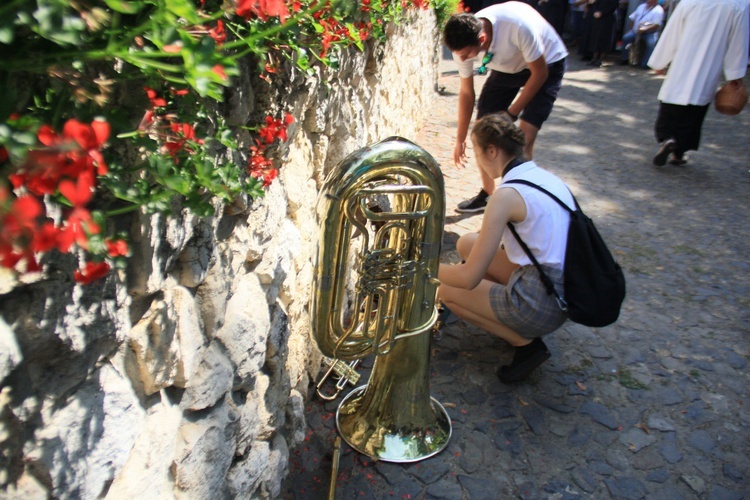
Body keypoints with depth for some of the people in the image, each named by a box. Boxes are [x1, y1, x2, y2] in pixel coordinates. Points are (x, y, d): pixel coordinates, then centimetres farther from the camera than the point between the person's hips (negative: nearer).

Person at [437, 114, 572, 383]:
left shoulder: (507, 195, -19)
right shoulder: (547, 177, 6)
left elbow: (469, 278, -18)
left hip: (542, 307, -9)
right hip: (567, 291, 9)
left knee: (445, 291, 6)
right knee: (467, 243, 13)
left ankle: (525, 342, 2)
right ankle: (521, 324, 12)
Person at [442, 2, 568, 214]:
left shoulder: (519, 26, -40)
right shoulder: (463, 42, -22)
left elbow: (539, 73, -24)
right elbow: (466, 93, -9)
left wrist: (512, 113, -21)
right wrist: (460, 140, -4)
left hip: (547, 65, -5)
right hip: (506, 68, 5)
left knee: (524, 139, -19)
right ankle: (488, 194, 16)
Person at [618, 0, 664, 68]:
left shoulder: (658, 10, -1)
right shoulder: (641, 6, 21)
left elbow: (656, 25, -13)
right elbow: (632, 18, 20)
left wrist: (644, 30, -27)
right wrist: (631, 29, 3)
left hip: (650, 32, -5)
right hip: (636, 31, 5)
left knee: (651, 43, -33)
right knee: (626, 37, -22)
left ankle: (645, 64, -28)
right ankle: (623, 59, -13)